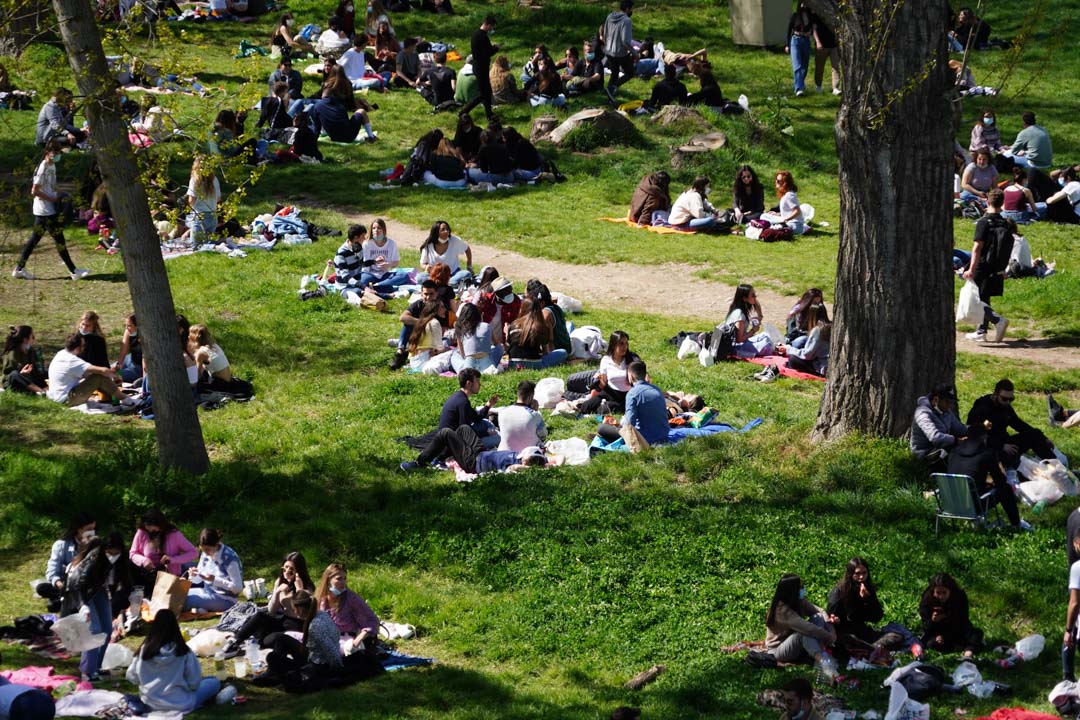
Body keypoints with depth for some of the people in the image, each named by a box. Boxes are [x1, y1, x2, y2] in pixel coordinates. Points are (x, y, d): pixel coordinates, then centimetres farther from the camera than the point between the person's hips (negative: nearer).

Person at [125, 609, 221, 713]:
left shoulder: (145, 649, -12)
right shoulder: (184, 652, -18)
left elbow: (132, 678, -2)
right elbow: (194, 683, -11)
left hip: (149, 703, 4)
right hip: (179, 705, -4)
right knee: (214, 682, 13)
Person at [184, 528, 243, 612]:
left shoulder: (230, 558, -18)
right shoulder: (205, 554, 3)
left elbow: (238, 588, -18)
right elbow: (198, 580, 13)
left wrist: (214, 579, -26)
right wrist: (194, 575, -11)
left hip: (225, 600, -8)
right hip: (207, 592, 8)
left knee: (186, 599, -25)